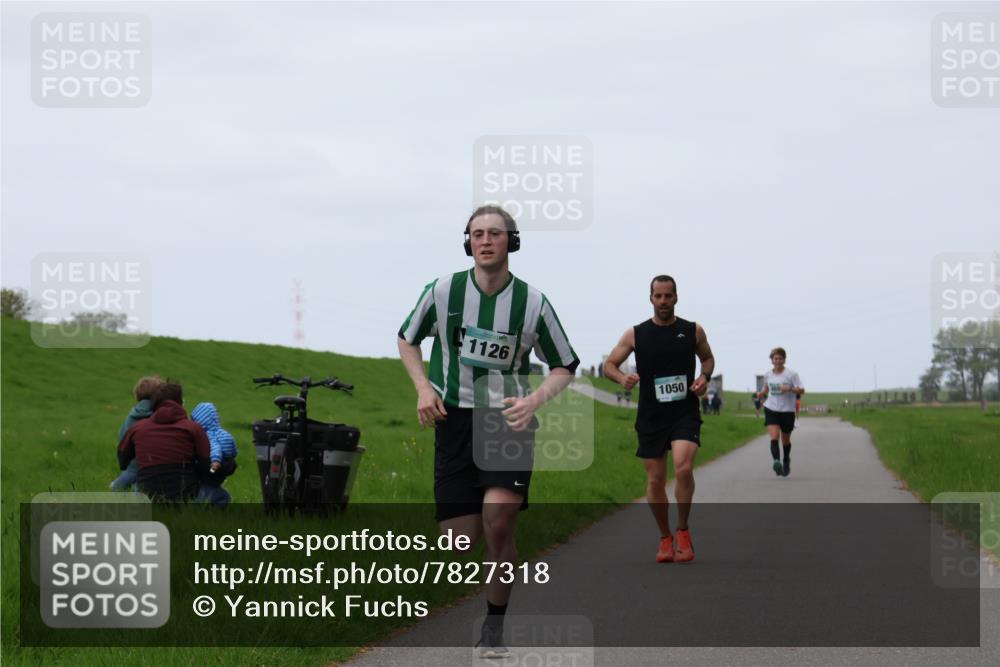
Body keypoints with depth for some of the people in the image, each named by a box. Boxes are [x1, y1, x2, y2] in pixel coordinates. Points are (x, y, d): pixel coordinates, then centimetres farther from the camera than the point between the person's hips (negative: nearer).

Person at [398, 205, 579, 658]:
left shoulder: (532, 303, -4)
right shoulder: (443, 291, -2)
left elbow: (564, 366, 8)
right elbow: (407, 339, 16)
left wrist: (534, 399, -11)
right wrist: (423, 388, 0)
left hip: (509, 420, -1)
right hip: (455, 419, 1)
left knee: (498, 522, -21)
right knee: (461, 539, -5)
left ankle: (495, 625, -3)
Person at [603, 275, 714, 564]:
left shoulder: (693, 331, 4)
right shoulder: (635, 334, 1)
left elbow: (708, 358, 20)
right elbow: (609, 364, 6)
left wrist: (704, 377, -1)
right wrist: (622, 378, -16)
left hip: (685, 413, -1)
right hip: (651, 417, 1)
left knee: (683, 468, -22)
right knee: (655, 480, 4)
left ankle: (683, 531, -3)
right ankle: (665, 539, 23)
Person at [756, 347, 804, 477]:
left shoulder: (791, 374, -7)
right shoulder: (768, 374, 5)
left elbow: (801, 390, -9)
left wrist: (789, 389, -26)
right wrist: (761, 393, 3)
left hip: (787, 410, -1)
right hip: (771, 409, 1)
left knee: (786, 440, 14)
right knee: (774, 437, -19)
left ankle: (786, 461, 40)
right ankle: (776, 462, -31)